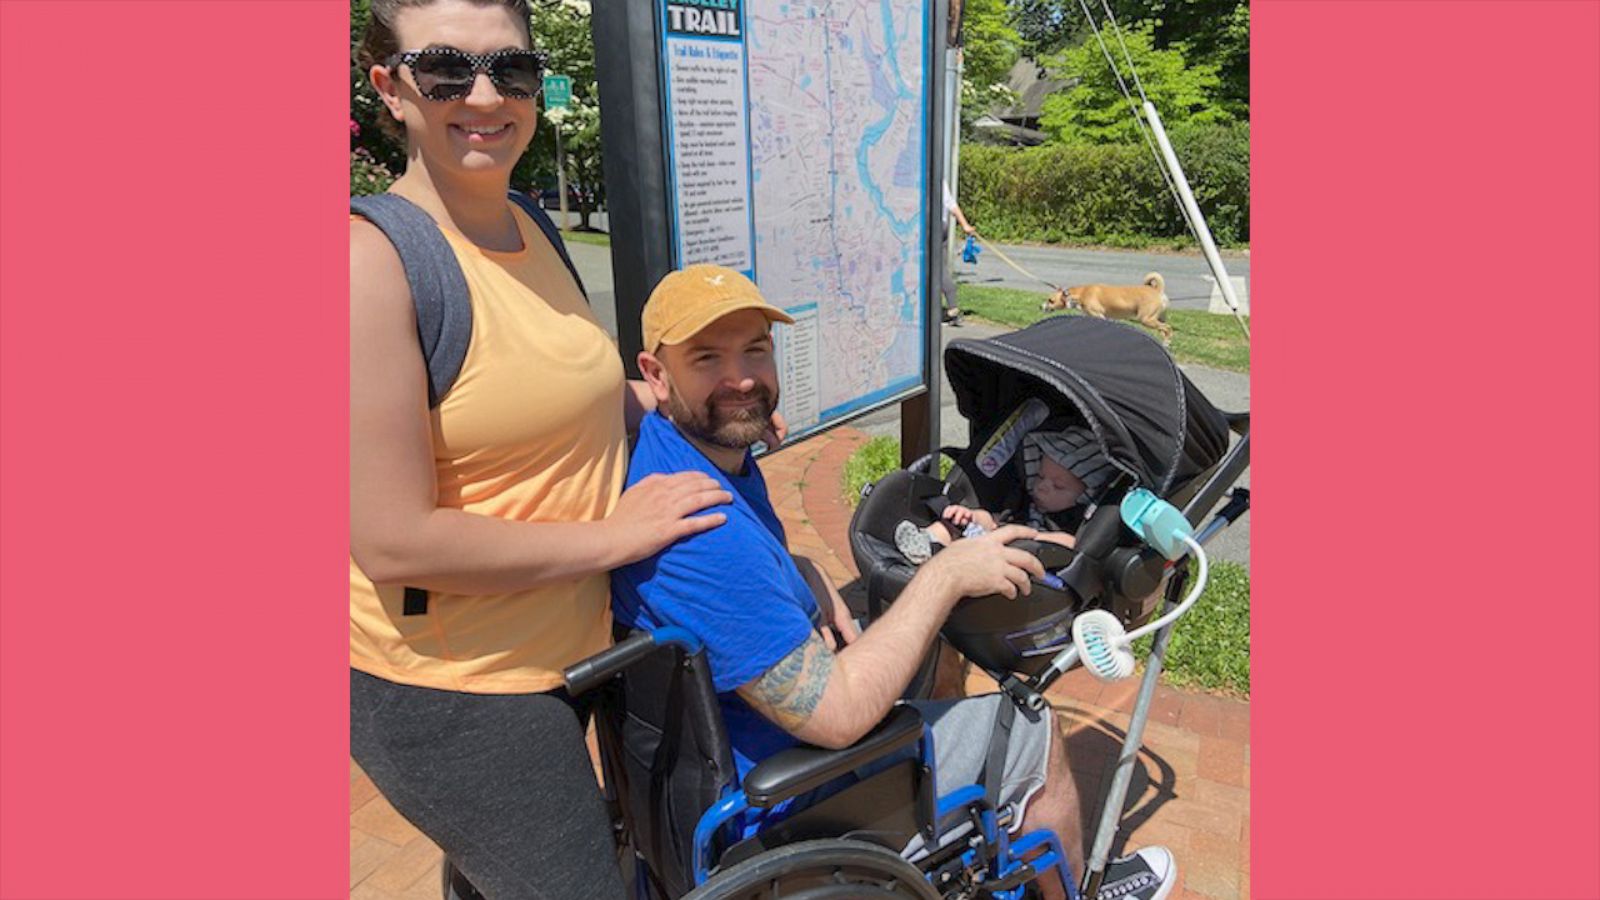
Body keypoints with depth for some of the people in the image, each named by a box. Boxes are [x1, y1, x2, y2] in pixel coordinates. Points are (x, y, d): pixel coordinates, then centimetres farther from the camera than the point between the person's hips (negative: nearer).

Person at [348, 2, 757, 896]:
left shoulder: (525, 226, 3)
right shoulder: (375, 258, -22)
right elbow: (392, 542, -25)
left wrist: (665, 399, 3)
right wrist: (616, 535, -19)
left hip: (561, 646, 8)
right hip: (452, 689, -8)